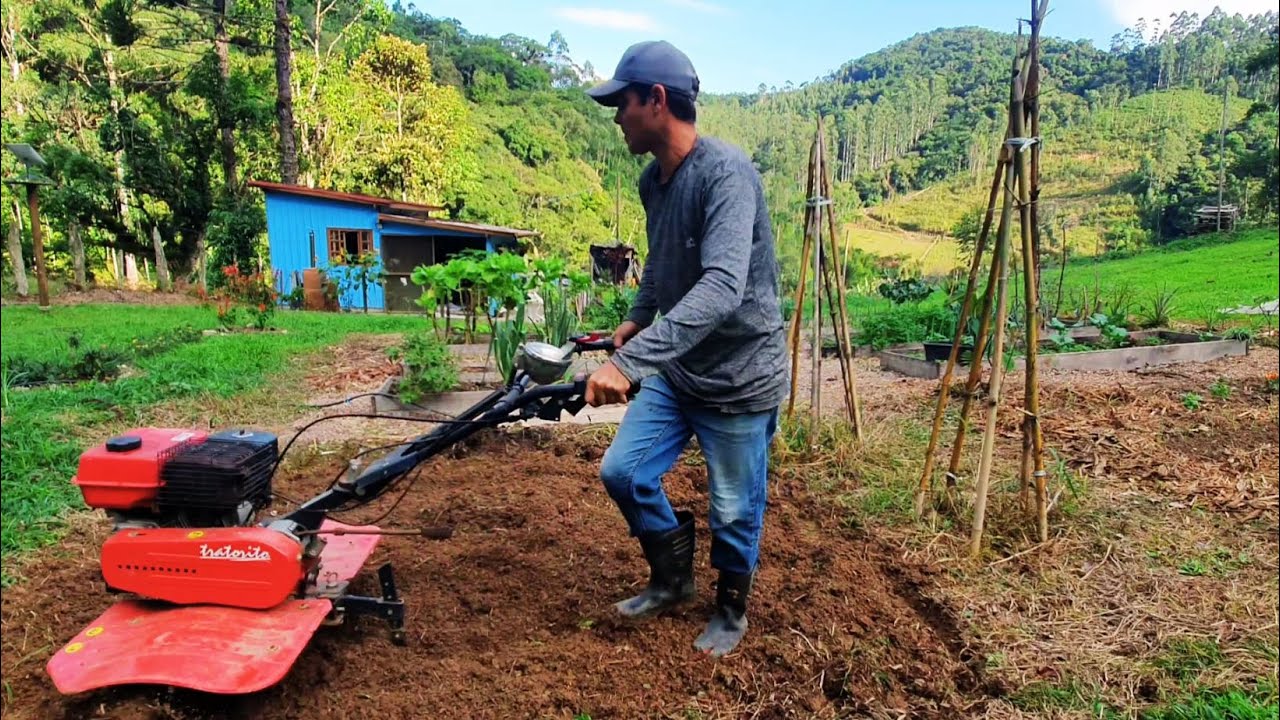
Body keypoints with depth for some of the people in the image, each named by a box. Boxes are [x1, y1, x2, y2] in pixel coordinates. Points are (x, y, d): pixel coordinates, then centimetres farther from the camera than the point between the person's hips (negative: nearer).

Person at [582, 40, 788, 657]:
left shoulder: (726, 172, -23)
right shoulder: (653, 180, 2)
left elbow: (722, 289, -37)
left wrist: (629, 361, -41)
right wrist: (637, 318, 14)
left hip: (739, 376, -7)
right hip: (676, 369, 7)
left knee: (733, 511, 8)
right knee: (622, 471, 4)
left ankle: (730, 610, 36)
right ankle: (673, 578, 28)